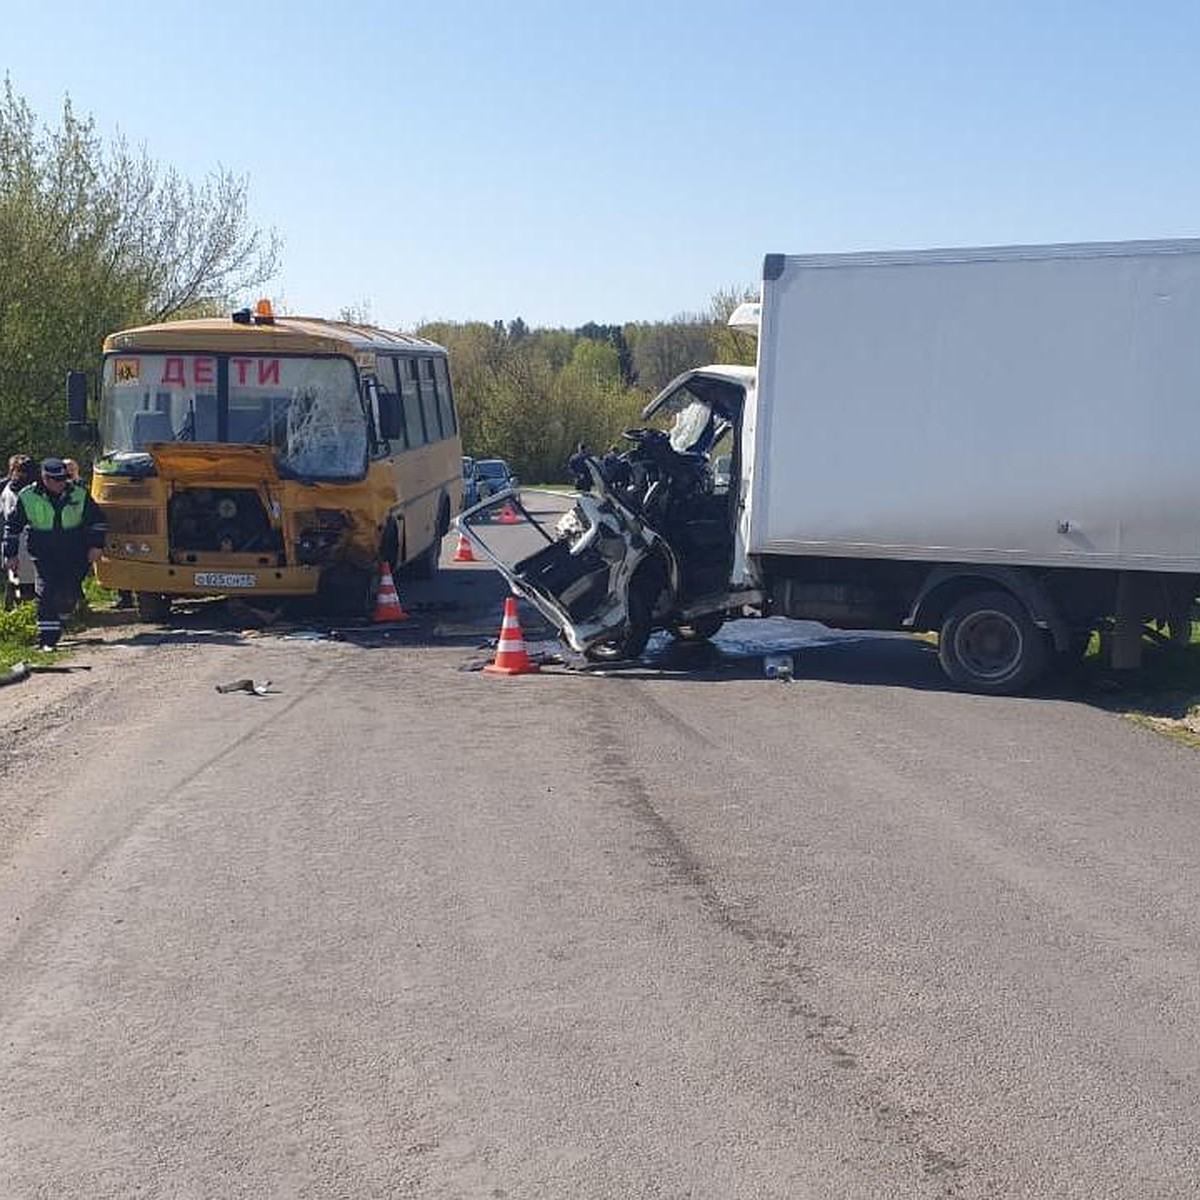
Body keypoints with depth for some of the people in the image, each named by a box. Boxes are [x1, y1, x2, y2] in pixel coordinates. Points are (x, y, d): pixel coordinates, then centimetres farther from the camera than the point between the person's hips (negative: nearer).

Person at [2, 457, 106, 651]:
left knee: (69, 594, -2)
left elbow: (96, 520, 10)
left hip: (74, 556, 1)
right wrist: (11, 554, 7)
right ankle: (47, 638, -5)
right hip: (43, 556, -1)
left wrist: (96, 545, 0)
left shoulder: (79, 494, -1)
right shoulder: (27, 497, -3)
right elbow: (12, 525, 8)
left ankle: (58, 624, 26)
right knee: (46, 595, -10)